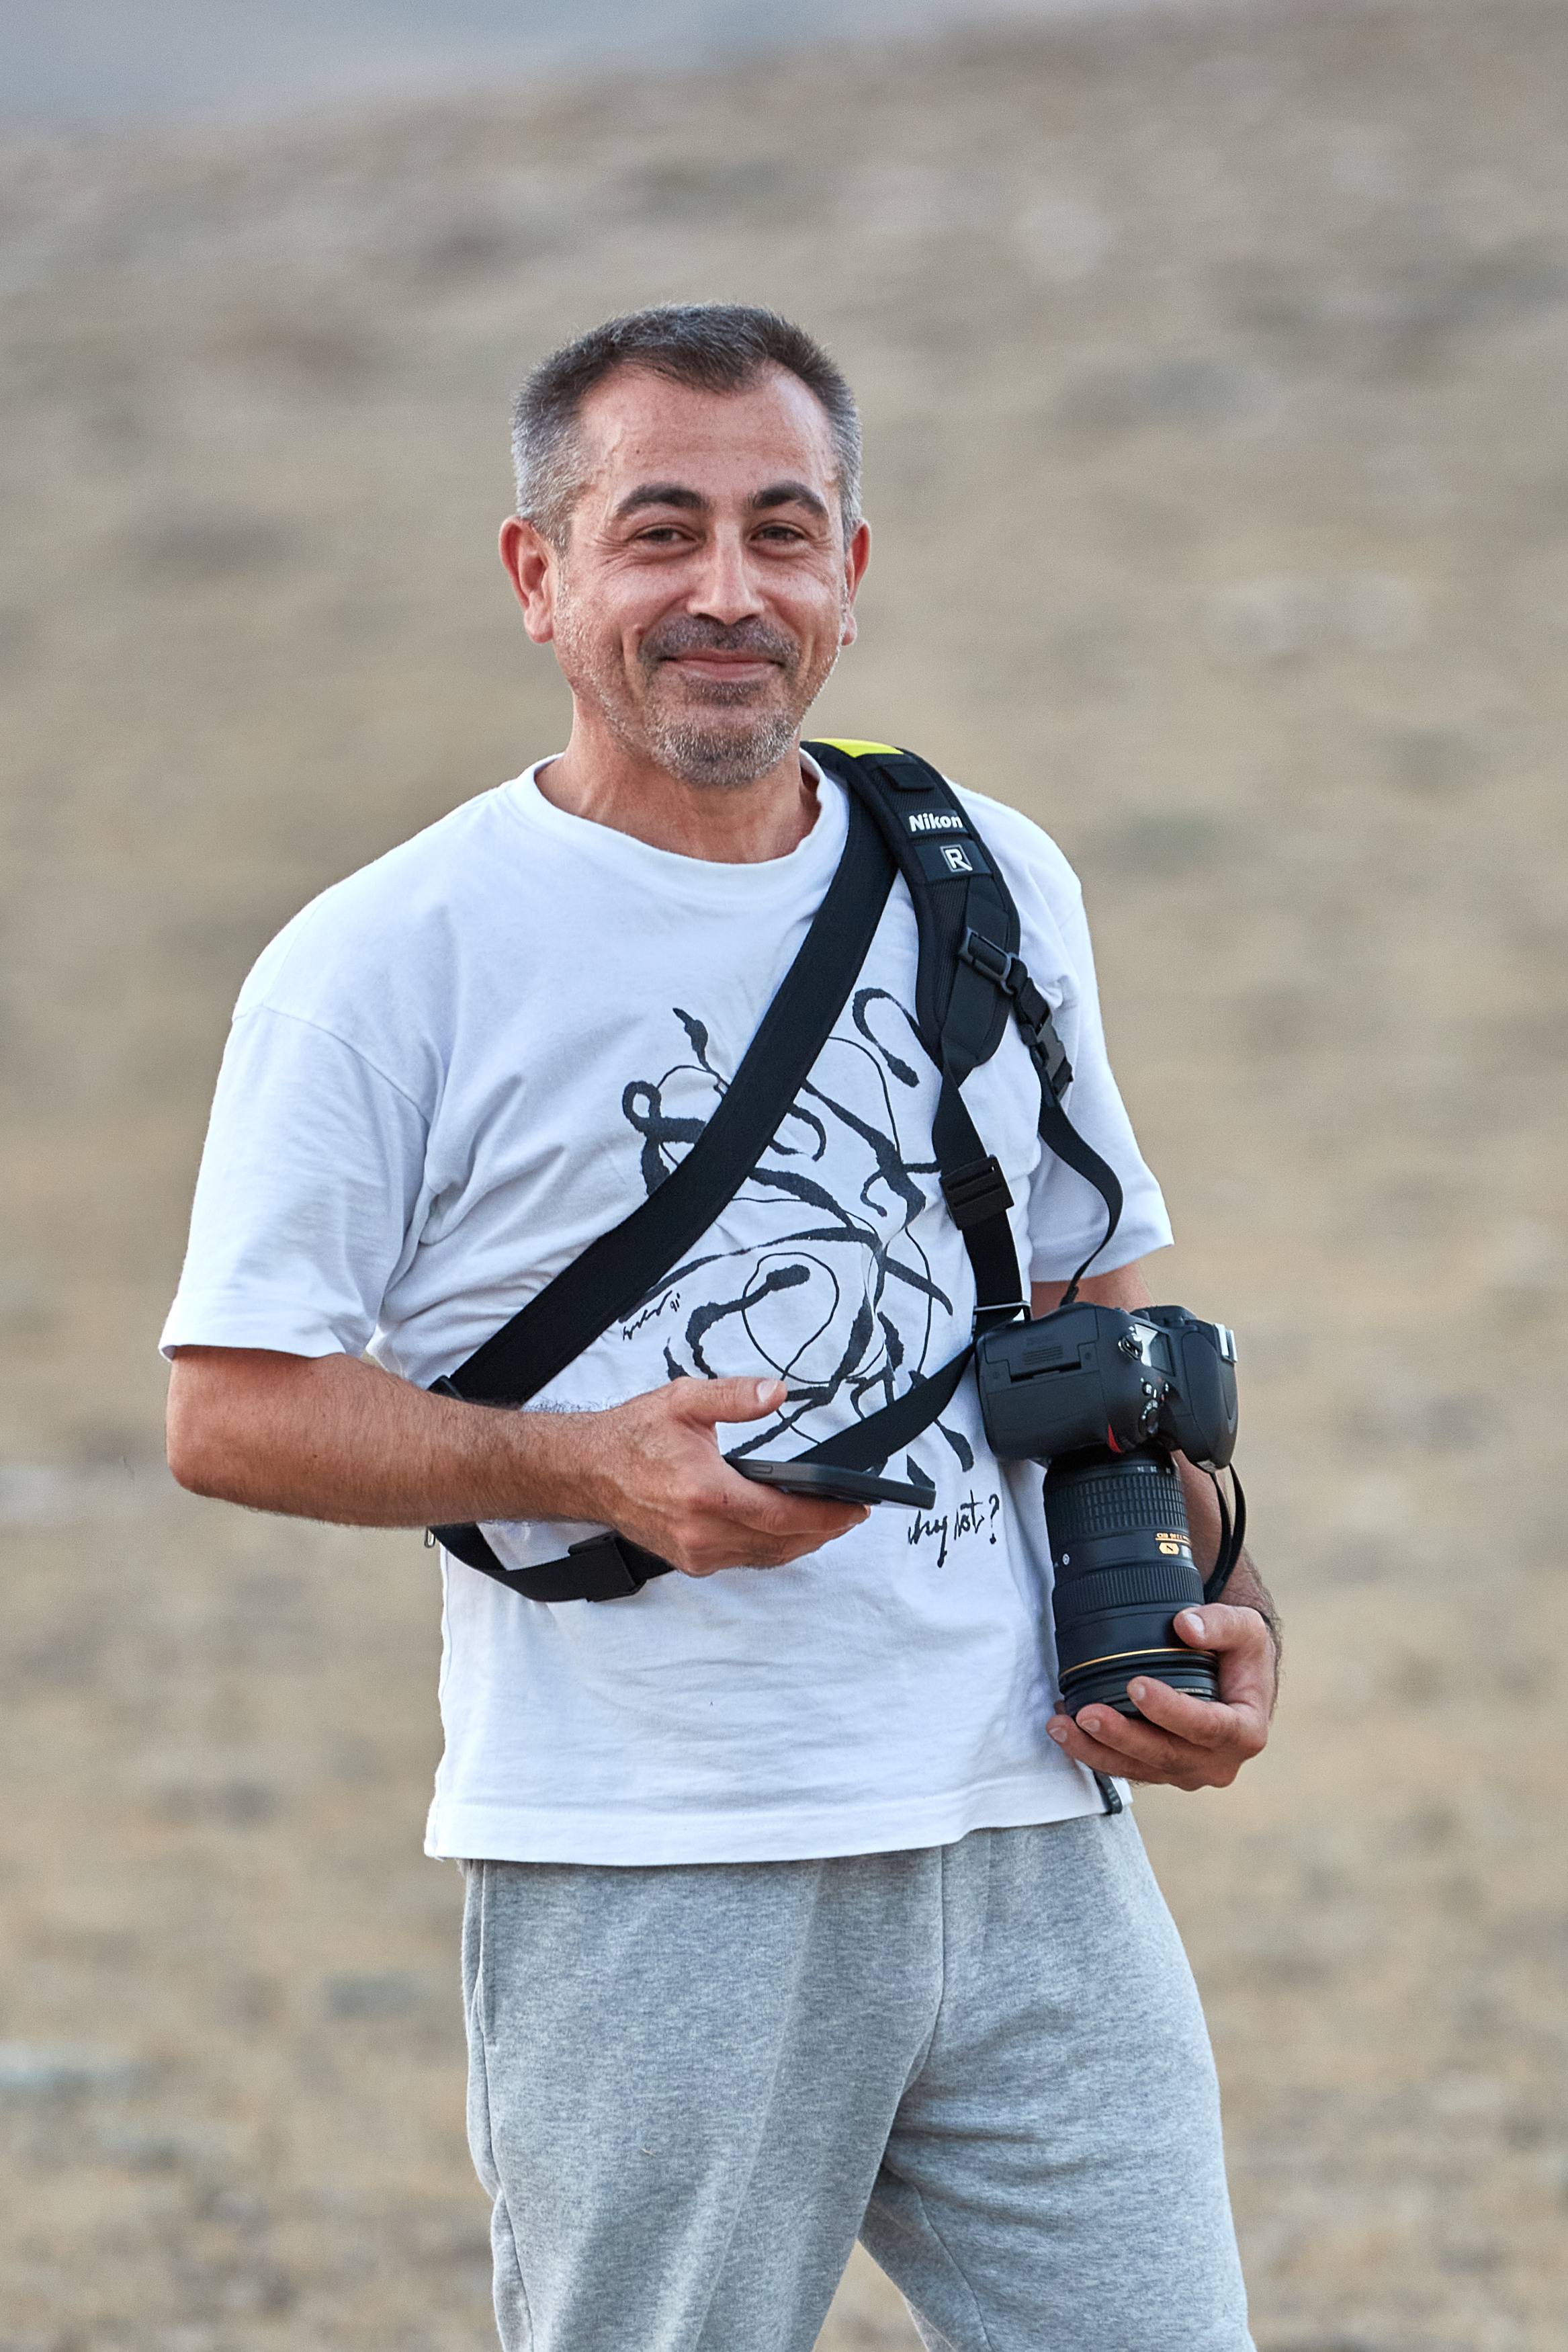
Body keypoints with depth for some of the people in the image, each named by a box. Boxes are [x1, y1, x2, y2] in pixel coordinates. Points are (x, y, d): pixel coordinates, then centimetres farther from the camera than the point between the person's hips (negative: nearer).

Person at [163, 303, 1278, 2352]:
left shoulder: (995, 889, 12)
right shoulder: (394, 959, -4)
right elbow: (234, 1410, -5)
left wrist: (1215, 1608, 6)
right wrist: (589, 1467, -18)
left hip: (1032, 1851, 4)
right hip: (645, 1902, -4)